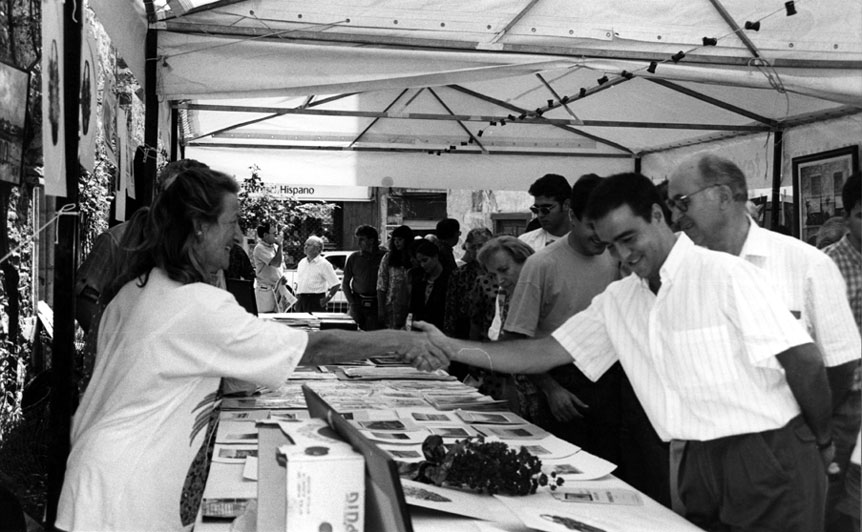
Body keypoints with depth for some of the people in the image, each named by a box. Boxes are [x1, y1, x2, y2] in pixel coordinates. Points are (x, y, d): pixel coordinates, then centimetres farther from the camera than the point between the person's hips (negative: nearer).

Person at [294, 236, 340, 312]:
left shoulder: (324, 264, -4)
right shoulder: (302, 262, 16)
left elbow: (336, 284, -7)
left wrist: (326, 299, -10)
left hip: (316, 301, -6)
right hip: (301, 301, 6)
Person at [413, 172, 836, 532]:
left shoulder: (724, 274, -14)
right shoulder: (617, 301, 6)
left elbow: (805, 360, -13)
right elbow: (545, 353, 3)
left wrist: (822, 443, -1)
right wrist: (451, 349, -6)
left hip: (769, 461, -6)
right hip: (702, 464, 6)